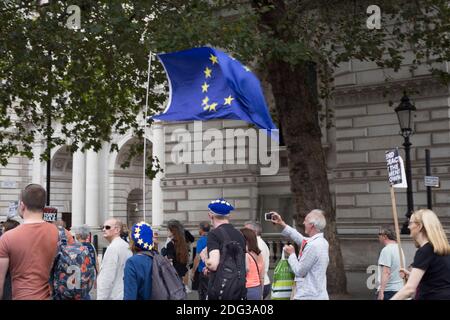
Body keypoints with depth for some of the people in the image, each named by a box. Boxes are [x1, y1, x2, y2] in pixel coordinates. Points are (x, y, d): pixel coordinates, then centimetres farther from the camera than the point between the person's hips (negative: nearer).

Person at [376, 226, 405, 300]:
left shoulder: (386, 250, -12)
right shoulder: (399, 249, 15)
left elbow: (386, 272, -20)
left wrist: (381, 291, -24)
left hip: (388, 290, -9)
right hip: (399, 288, 9)